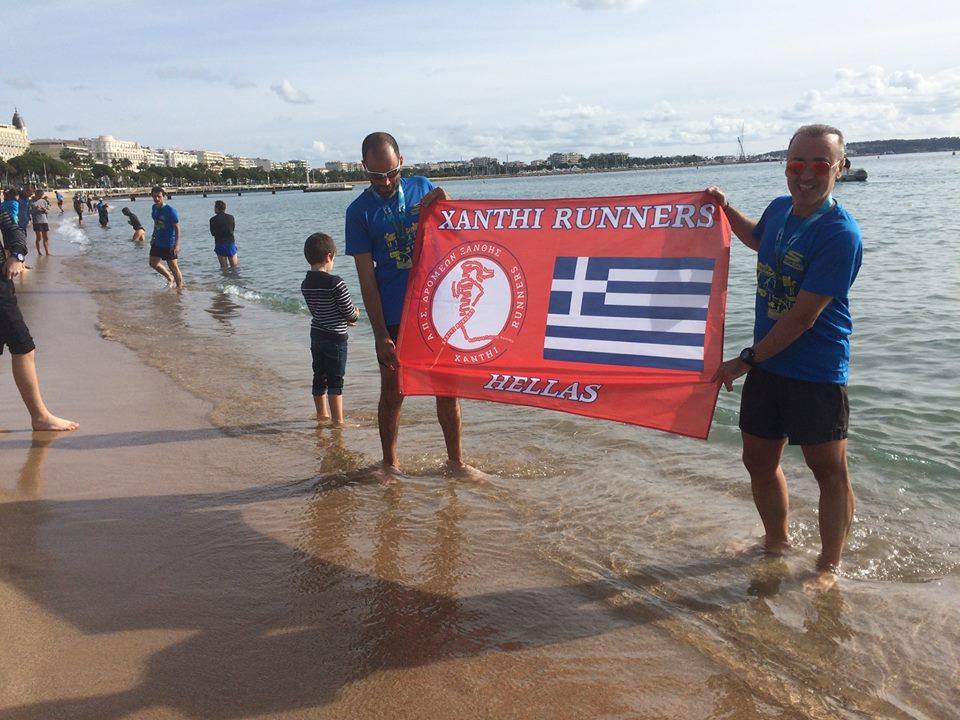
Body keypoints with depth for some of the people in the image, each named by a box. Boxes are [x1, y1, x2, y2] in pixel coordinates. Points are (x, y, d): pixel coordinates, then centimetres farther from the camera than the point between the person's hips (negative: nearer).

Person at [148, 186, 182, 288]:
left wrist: (176, 245, -24)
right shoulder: (154, 208, 4)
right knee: (153, 263, 15)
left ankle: (180, 287, 12)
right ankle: (170, 278, 35)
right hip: (157, 243, 8)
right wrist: (153, 237, 20)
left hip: (169, 244, -8)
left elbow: (177, 228, -18)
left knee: (173, 267, 0)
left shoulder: (170, 210, -18)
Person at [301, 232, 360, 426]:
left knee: (319, 376, 17)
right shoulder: (335, 283, -20)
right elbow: (349, 312, -15)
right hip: (335, 337, -7)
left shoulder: (306, 284, 2)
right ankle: (338, 420, 3)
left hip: (316, 334, 7)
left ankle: (322, 413, 30)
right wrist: (355, 315, 9)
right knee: (335, 380, -2)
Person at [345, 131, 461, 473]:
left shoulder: (421, 188, 4)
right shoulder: (359, 211, -4)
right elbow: (366, 278, -7)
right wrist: (380, 334, -12)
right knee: (393, 393, 8)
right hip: (393, 317, -2)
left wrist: (445, 203, -11)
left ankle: (456, 460, 25)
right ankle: (390, 463, 27)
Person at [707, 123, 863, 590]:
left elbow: (803, 318, -21)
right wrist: (725, 209, 18)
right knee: (759, 460, 16)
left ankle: (829, 565, 23)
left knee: (829, 469, 4)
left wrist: (746, 360, -15)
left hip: (817, 373, -7)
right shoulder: (780, 208, 4)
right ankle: (776, 541, 39)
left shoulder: (840, 233, -20)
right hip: (767, 364, 8)